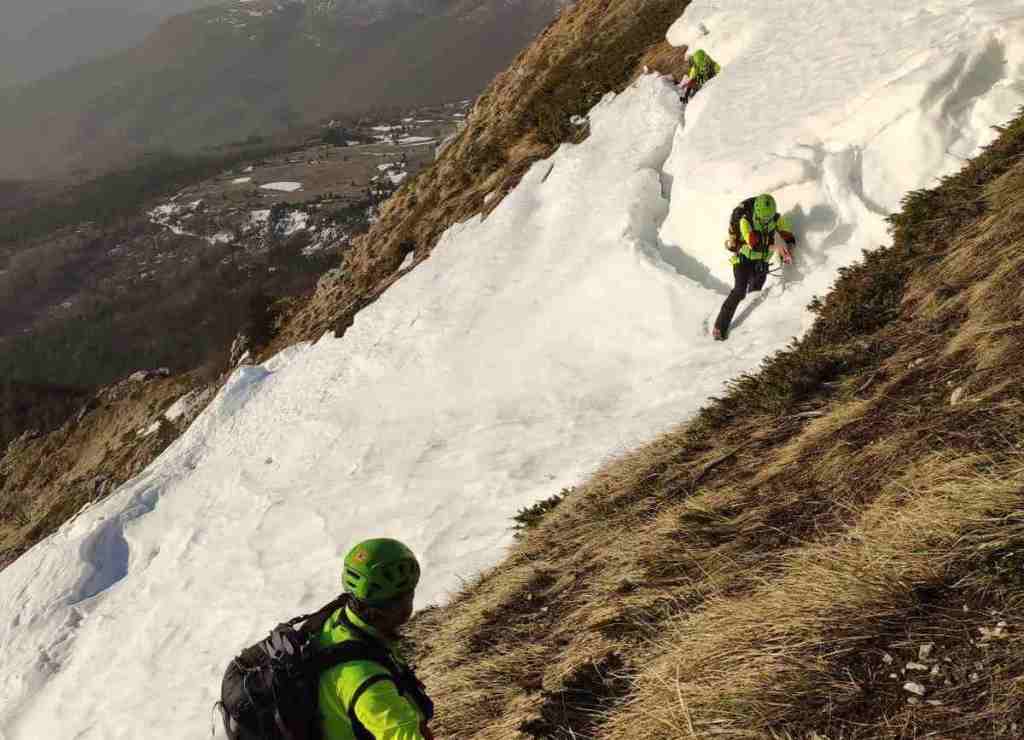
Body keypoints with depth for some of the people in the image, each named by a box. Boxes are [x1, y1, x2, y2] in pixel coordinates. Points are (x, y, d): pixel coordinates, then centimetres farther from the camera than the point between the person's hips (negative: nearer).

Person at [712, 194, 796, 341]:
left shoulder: (777, 219, -9)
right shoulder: (745, 220, -23)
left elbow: (790, 238, -9)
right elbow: (754, 243, -37)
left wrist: (788, 250, -32)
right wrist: (774, 247, -51)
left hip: (762, 261, 5)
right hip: (743, 258, -5)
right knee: (740, 291, -17)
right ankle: (720, 328, -14)